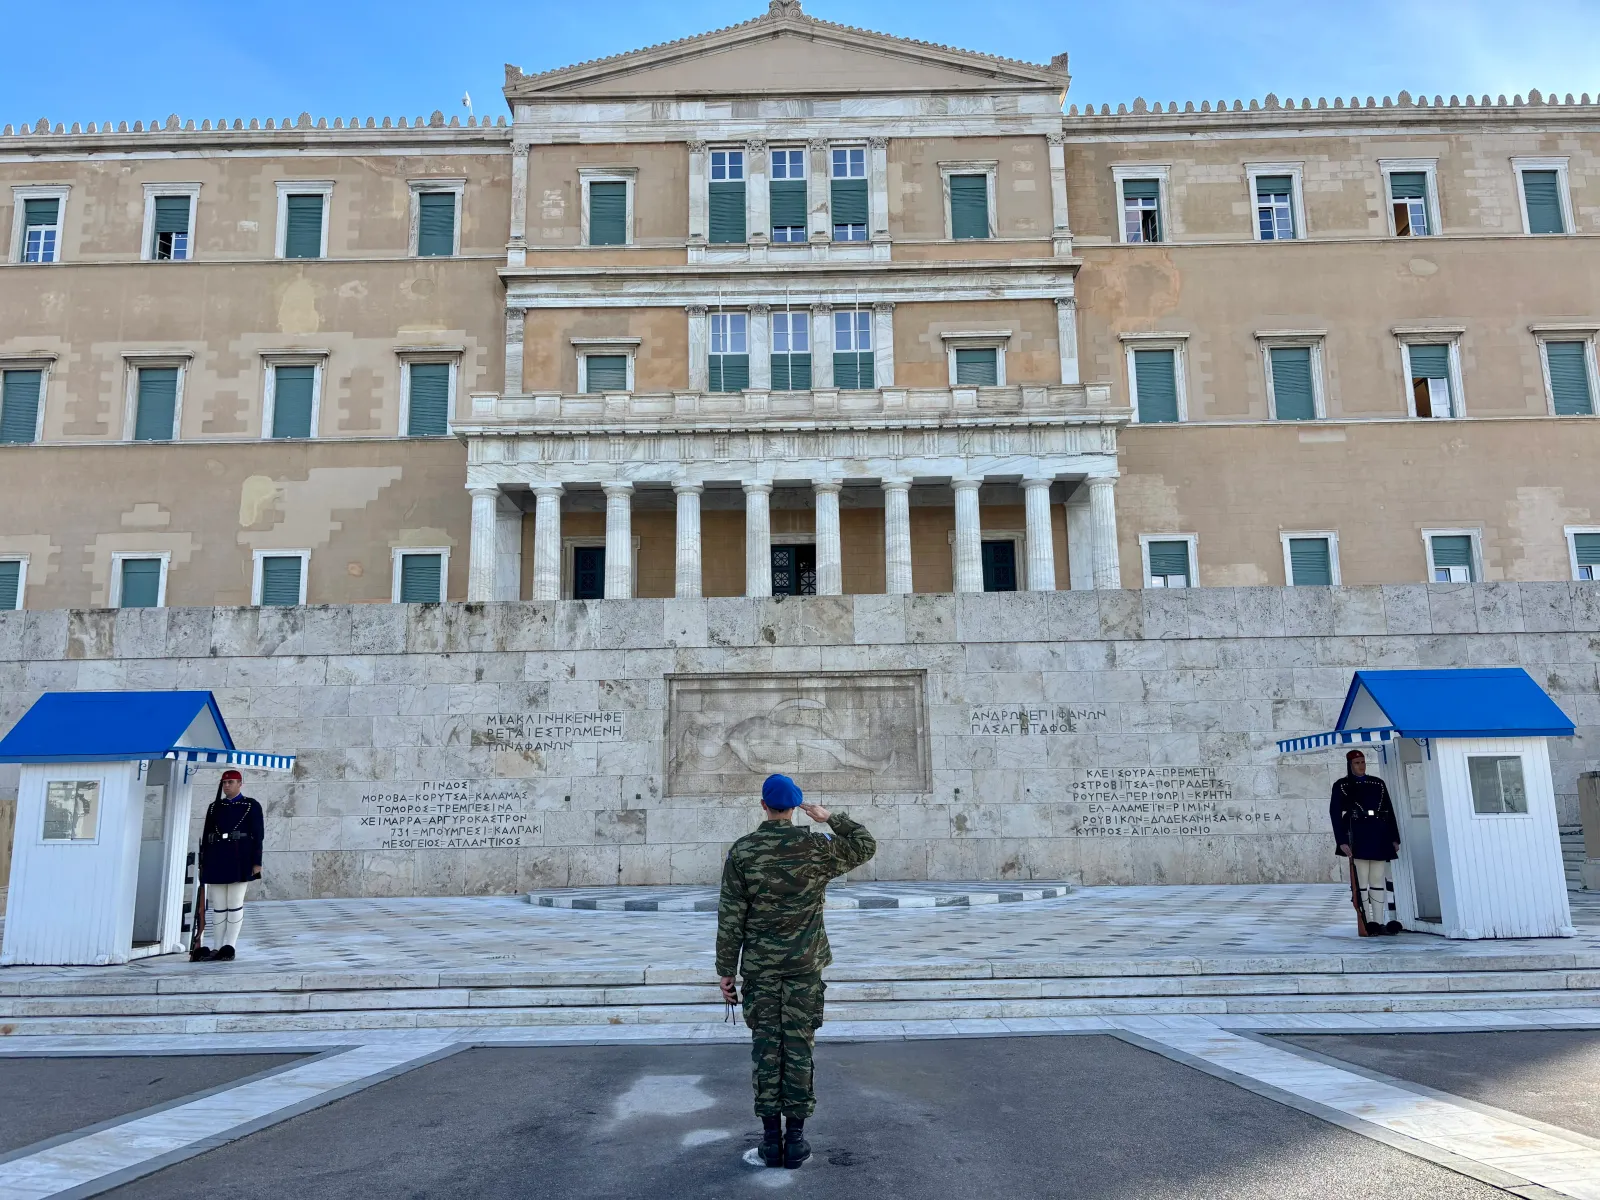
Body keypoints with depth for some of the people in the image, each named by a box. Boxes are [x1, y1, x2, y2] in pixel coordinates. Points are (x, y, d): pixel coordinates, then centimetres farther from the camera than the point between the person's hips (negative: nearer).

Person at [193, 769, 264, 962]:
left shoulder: (251, 806, 2)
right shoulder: (214, 807, 14)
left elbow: (258, 835, -1)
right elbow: (206, 836, 15)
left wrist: (256, 862, -7)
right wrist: (203, 863, 10)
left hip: (239, 860, -4)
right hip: (216, 861, 4)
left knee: (235, 904, -2)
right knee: (218, 906, 7)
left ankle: (229, 947, 2)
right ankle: (217, 948, 13)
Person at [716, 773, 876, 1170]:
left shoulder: (742, 851, -6)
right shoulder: (816, 847, -6)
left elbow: (730, 918, -5)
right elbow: (866, 846, 9)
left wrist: (726, 970, 2)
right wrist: (830, 818, 11)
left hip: (759, 967, 0)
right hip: (804, 965, 0)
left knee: (765, 1048, 7)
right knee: (799, 1047, 6)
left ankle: (771, 1140, 12)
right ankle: (795, 1138, 11)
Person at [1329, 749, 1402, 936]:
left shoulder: (1378, 783, 14)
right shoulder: (1341, 786, 3)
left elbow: (1389, 811, 14)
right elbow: (1335, 814, -3)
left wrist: (1394, 838, 8)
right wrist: (1342, 841, -11)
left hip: (1379, 836, 3)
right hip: (1358, 837, -3)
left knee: (1378, 880, 4)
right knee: (1362, 881, -3)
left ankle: (1380, 922, 7)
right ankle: (1369, 922, 1)